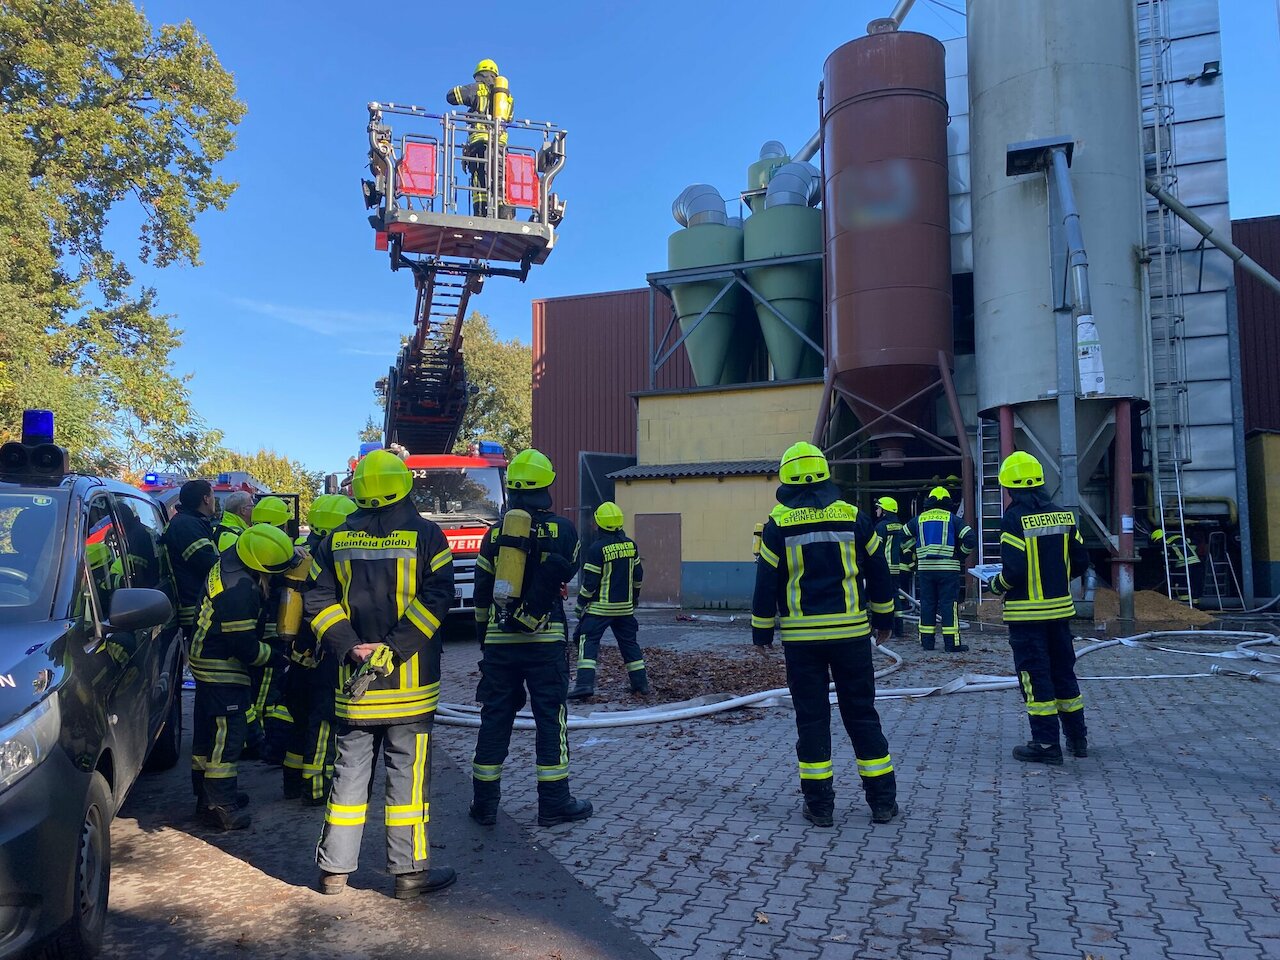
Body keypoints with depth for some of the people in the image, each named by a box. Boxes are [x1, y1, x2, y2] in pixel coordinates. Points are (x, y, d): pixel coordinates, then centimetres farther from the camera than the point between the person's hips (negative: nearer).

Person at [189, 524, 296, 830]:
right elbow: (245, 646, -24)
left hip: (207, 660, 10)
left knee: (208, 730, 18)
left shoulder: (230, 559, -3)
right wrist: (276, 655, -9)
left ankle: (207, 796, 31)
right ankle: (221, 805, 5)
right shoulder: (239, 592, -32)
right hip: (222, 667, -10)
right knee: (227, 734, -3)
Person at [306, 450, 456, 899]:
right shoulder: (425, 535, -6)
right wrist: (395, 648, -16)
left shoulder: (337, 539, 6)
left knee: (350, 770, 14)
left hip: (354, 683, 4)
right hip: (410, 683, -3)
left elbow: (318, 601, 0)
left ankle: (334, 869, 21)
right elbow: (436, 598, -15)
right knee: (407, 773, 4)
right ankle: (409, 871, 11)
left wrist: (349, 647, -6)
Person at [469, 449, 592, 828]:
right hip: (546, 639, -3)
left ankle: (484, 803, 17)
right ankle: (554, 803, 9)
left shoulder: (495, 533, 6)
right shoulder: (561, 530, -7)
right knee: (551, 718, 4)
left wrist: (483, 638, 19)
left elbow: (482, 593, 10)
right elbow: (567, 573, 2)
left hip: (498, 641, 3)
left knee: (495, 719, 10)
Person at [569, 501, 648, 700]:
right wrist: (635, 596, 27)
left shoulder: (596, 549, -13)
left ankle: (585, 683, -12)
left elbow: (589, 582, -12)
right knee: (629, 642, 16)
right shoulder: (630, 545, 3)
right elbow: (638, 575, 12)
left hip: (600, 607, -5)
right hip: (625, 607, 5)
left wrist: (580, 605, -1)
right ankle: (640, 683, 20)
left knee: (588, 641, -1)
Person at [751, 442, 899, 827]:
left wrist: (762, 632, 8)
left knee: (812, 718, 6)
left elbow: (766, 582, -2)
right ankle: (882, 800, 16)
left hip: (801, 636, -1)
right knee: (862, 715, 11)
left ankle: (819, 804, 10)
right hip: (851, 632, 2)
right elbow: (878, 572, 8)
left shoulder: (778, 523, -4)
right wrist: (884, 619, 20)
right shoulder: (853, 517, 1)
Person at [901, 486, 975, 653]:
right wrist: (961, 555, 6)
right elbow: (970, 539, -7)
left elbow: (904, 537, 17)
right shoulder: (953, 519, 0)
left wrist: (915, 553, 21)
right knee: (949, 605, -1)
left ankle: (927, 641, 12)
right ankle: (952, 643, -2)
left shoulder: (919, 519, 10)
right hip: (948, 568, -3)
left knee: (927, 604, 9)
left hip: (925, 569, 3)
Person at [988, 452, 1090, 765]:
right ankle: (1077, 736, 27)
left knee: (1035, 677, 2)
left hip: (1026, 612, -6)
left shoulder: (1014, 519, -16)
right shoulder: (1063, 515, 3)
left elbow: (1014, 570, -20)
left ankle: (1046, 743, 5)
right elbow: (1080, 561, 6)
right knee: (1063, 671, 18)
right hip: (1059, 608, 6)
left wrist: (997, 586, -1)